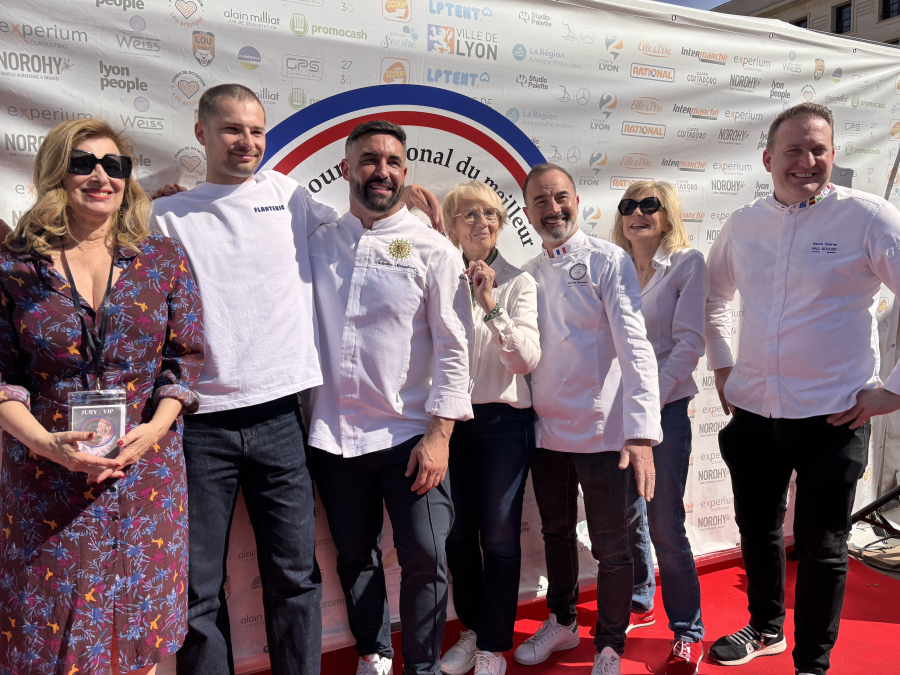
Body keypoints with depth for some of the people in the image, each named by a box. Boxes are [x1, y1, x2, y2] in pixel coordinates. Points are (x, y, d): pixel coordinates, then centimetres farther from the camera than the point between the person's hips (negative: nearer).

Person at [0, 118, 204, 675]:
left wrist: (155, 428, -12)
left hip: (147, 468, 1)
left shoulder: (163, 259, 2)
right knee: (51, 629, 9)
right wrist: (46, 442, -15)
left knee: (140, 628, 10)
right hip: (47, 478, 0)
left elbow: (185, 357, 2)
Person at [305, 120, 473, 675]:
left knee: (426, 559, 0)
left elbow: (454, 346, -6)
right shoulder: (318, 243, 6)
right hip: (333, 434, 3)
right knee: (355, 556, 15)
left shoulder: (433, 249, -2)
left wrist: (439, 434, -11)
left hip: (410, 434, -3)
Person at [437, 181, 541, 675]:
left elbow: (527, 360, -11)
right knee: (458, 533, 11)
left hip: (503, 418, -2)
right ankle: (472, 629, 31)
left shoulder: (518, 282, -1)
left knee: (499, 537, 3)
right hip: (452, 419, 3)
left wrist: (491, 305, -18)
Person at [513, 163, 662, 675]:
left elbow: (634, 346, -16)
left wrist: (641, 431, -24)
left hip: (601, 431, -5)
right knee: (556, 533, 20)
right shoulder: (528, 274, 9)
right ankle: (562, 623, 41)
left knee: (611, 548, 6)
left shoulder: (608, 261, -8)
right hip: (547, 430, 5)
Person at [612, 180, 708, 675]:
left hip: (664, 407, -4)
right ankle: (639, 602, 34)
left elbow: (689, 341, -8)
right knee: (627, 515, 13)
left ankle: (687, 630, 16)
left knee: (665, 525, -2)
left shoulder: (687, 263, -1)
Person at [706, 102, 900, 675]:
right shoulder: (743, 224, 4)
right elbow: (715, 296, 21)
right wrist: (723, 366, 13)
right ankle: (766, 628, 43)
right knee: (757, 530, 19)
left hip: (832, 416, -4)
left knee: (822, 547, 9)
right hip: (753, 411, 5)